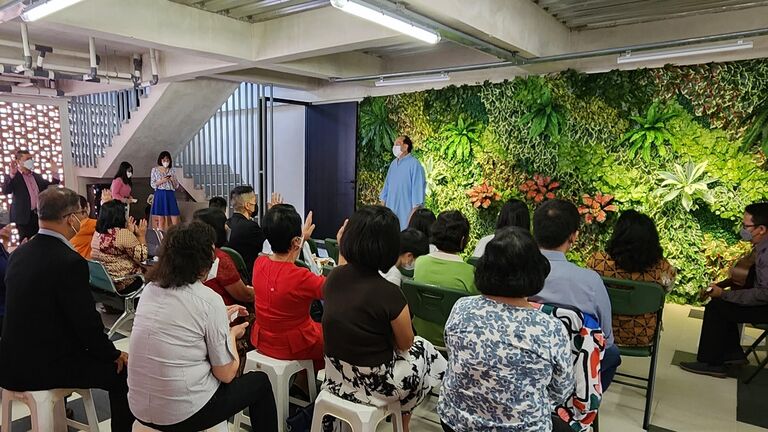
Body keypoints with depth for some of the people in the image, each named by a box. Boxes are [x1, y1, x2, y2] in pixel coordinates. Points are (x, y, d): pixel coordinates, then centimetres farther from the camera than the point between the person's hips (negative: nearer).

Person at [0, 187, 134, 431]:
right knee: (123, 371, 3)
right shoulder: (70, 262, -24)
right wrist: (114, 355, -2)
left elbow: (36, 310, 11)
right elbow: (87, 322, -20)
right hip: (45, 366, -8)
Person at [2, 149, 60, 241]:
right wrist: (12, 175, -32)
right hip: (24, 216, -5)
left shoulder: (37, 176, 15)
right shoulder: (13, 177, -3)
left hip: (39, 215, 5)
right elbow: (5, 191, -18)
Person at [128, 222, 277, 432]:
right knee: (260, 382, 16)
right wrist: (232, 334, 5)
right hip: (184, 414, -7)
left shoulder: (150, 288, 1)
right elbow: (226, 374, -12)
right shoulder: (209, 300, -18)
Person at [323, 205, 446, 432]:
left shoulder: (334, 277, -10)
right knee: (425, 352, 23)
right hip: (373, 383, -6)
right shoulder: (388, 293, -27)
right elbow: (405, 344, -9)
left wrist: (341, 249, 20)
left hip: (336, 374, 6)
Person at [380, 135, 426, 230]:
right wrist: (382, 206, 14)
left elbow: (418, 189, -14)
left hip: (406, 212, -7)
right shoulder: (393, 163, 11)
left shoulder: (414, 164, -11)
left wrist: (414, 211, -17)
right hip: (391, 210, 7)